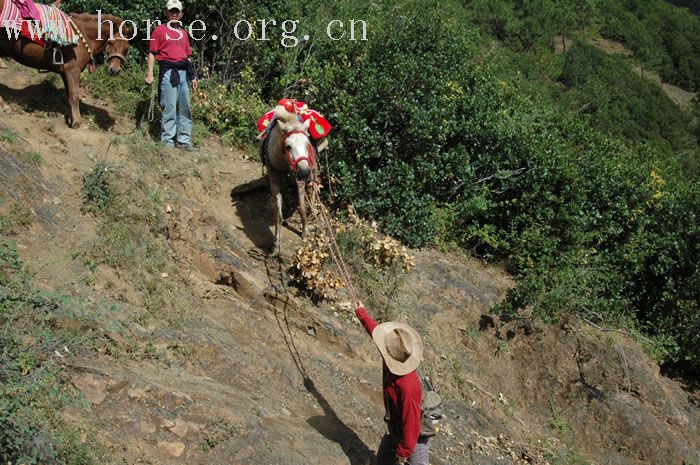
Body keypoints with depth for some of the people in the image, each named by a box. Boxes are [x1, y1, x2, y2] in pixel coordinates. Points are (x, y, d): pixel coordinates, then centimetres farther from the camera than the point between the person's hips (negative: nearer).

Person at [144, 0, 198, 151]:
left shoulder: (183, 32, 21)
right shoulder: (160, 30, 6)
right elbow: (152, 53, 1)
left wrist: (193, 76, 16)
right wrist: (150, 74, -8)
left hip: (183, 72, 5)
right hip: (168, 71, -5)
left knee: (185, 108, 6)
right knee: (169, 107, -6)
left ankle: (184, 140, 11)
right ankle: (167, 140, 0)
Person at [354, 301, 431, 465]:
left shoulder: (408, 387, -41)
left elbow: (411, 423, -31)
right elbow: (376, 329, 0)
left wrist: (403, 452, -20)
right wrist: (361, 313, 14)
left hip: (414, 439, -8)